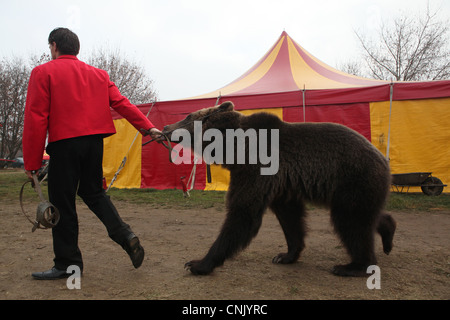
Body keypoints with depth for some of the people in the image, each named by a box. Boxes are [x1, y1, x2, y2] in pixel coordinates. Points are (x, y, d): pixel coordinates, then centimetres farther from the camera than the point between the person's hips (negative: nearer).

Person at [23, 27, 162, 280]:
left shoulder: (43, 72, 1)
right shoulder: (98, 74, 15)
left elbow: (36, 118, -6)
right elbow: (122, 103, 3)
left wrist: (32, 162, -4)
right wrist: (148, 127, -3)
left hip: (65, 143, -5)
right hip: (95, 141, 5)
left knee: (62, 201, 5)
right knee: (93, 192, 20)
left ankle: (68, 263, 15)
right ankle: (125, 235, 3)